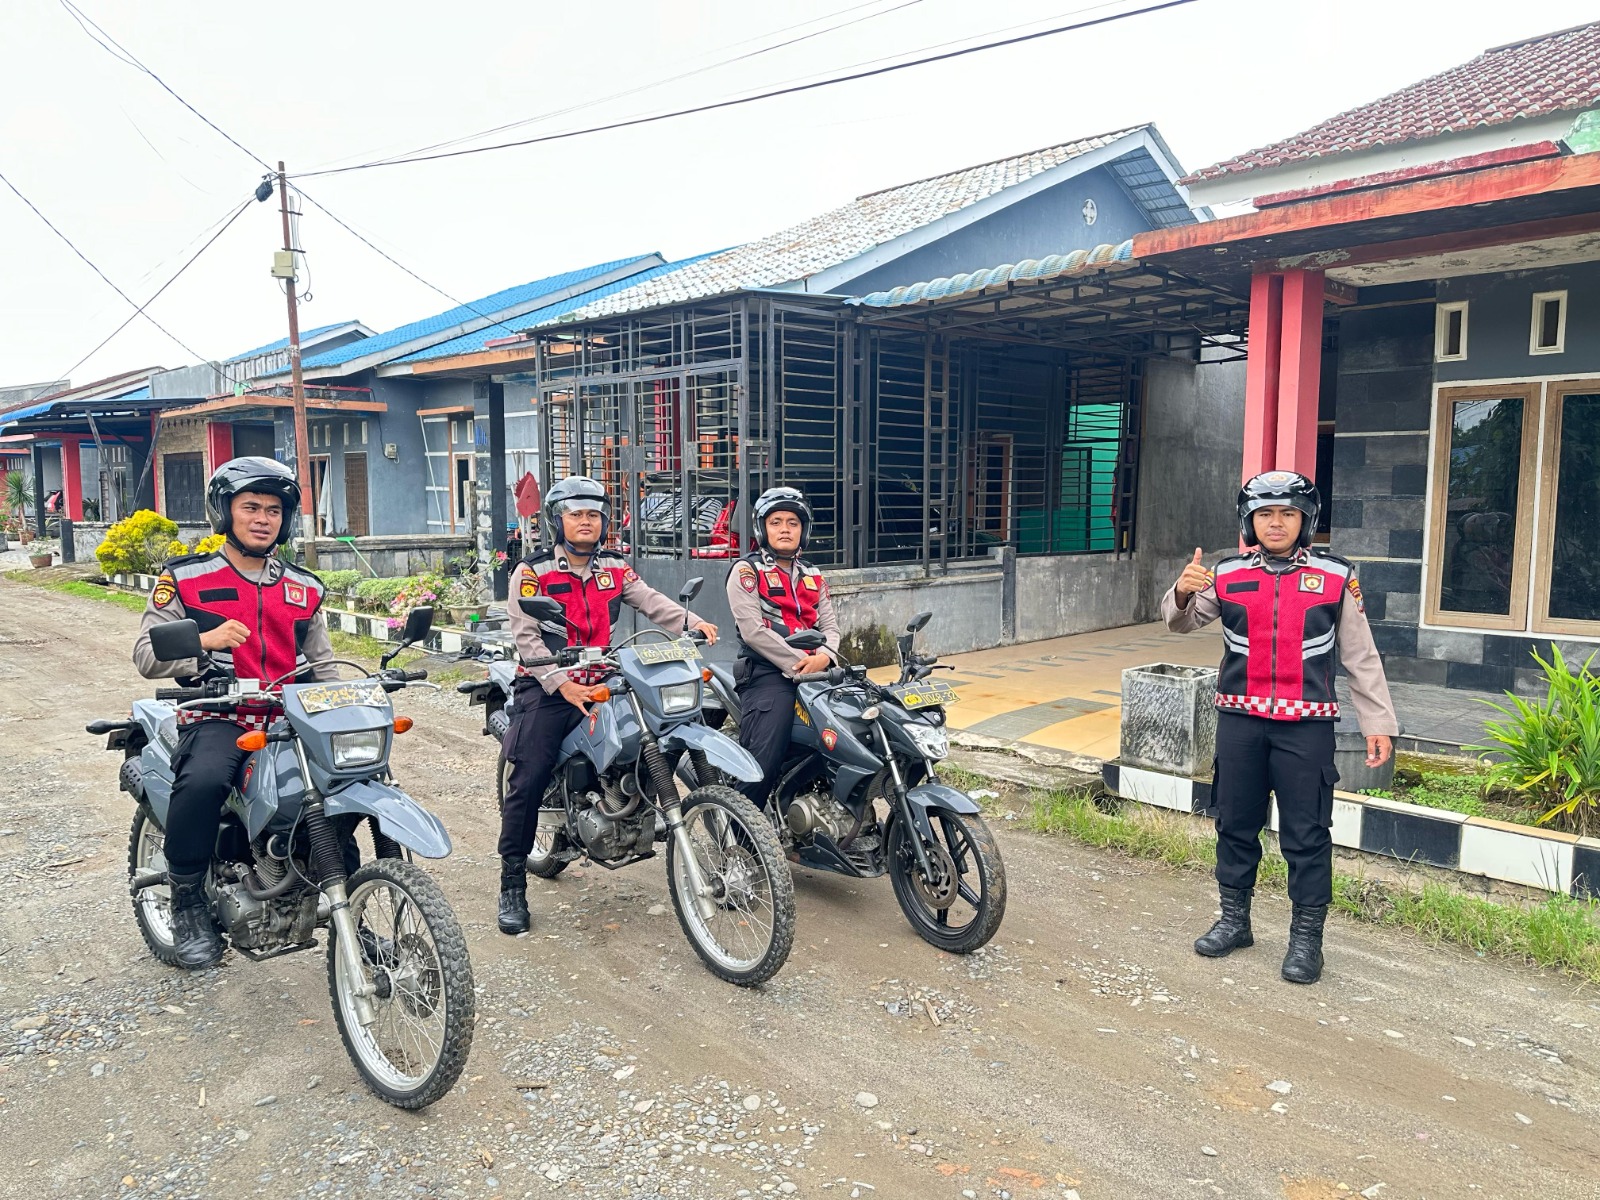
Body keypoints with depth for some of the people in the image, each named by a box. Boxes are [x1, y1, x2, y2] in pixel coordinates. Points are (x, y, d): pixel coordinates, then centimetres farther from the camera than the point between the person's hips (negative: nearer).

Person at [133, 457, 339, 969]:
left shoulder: (304, 588, 16)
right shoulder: (185, 579, 4)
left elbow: (321, 663, 21)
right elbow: (146, 655, -1)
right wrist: (204, 640, -19)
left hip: (290, 718, 4)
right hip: (217, 719, -4)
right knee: (203, 781, -34)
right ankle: (187, 903, -11)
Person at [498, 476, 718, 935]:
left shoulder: (614, 567, 11)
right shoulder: (532, 571, -3)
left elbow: (651, 601, -2)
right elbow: (526, 636, -11)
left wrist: (692, 622, -20)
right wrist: (562, 685, -22)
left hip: (602, 681, 5)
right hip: (546, 688, -4)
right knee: (527, 780, -9)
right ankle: (512, 883, 0)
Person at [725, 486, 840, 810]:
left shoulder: (813, 575, 24)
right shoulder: (746, 570, 5)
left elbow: (829, 624, 15)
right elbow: (753, 630, -8)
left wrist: (824, 656, -8)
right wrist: (798, 664, -15)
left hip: (814, 672, 6)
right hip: (767, 674, -6)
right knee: (762, 765, -20)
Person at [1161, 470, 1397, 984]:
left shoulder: (1335, 576, -1)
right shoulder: (1228, 575, 2)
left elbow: (1360, 656, 4)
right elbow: (1181, 622, 8)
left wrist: (1377, 722, 2)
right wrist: (1183, 592, -15)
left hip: (1306, 725, -2)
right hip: (1239, 720, 3)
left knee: (1307, 835, 3)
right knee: (1235, 824, 14)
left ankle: (1306, 936, 18)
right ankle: (1234, 920, 30)